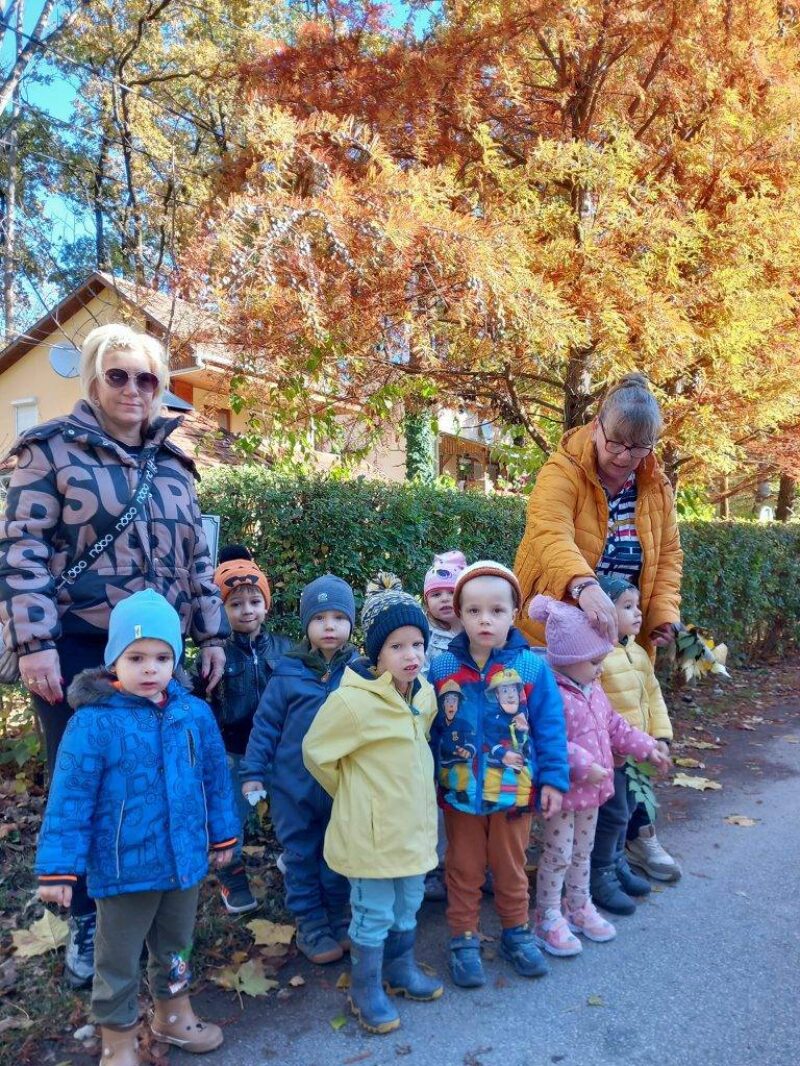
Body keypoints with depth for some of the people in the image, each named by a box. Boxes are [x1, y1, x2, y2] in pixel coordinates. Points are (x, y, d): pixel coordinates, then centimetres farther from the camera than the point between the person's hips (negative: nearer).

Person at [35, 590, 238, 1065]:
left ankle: (174, 1014, 50)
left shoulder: (195, 713, -8)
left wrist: (223, 835, 9)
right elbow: (71, 799, -15)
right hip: (124, 867, -4)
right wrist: (59, 867, -13)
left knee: (175, 948, 26)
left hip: (184, 860, 4)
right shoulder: (93, 722, -20)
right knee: (118, 961, 17)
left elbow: (215, 779, 3)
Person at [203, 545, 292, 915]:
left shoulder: (284, 648, -3)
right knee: (232, 817, 9)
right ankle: (232, 878, 29)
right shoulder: (218, 653, -8)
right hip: (235, 751, -1)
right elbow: (205, 705, -3)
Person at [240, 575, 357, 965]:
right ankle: (311, 926, 30)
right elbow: (266, 725, -3)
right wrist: (253, 772, -4)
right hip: (293, 787, 0)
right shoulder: (288, 673, -8)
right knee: (301, 857, 13)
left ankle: (339, 918, 37)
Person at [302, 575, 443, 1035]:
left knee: (409, 905, 23)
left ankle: (401, 970, 45)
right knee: (374, 914, 10)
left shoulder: (425, 693, -3)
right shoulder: (353, 702, -25)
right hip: (372, 830, -6)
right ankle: (366, 991, 31)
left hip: (415, 822, 7)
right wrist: (354, 792, -2)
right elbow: (315, 751, -13)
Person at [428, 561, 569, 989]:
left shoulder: (533, 666, -13)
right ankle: (464, 939, 36)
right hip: (458, 792, 1)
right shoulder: (442, 668, -9)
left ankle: (516, 933, 42)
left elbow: (549, 728, -7)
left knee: (511, 868, 20)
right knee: (463, 869, 17)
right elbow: (431, 730, -2)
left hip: (514, 791, 0)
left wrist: (554, 778, -8)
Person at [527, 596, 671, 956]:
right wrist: (582, 765, -32)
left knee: (582, 851, 23)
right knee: (558, 854, 6)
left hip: (592, 787, 9)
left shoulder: (594, 690, 4)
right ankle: (547, 917, 23)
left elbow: (614, 726, 16)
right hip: (564, 789, -8)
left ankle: (580, 907, 41)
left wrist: (645, 747, 15)